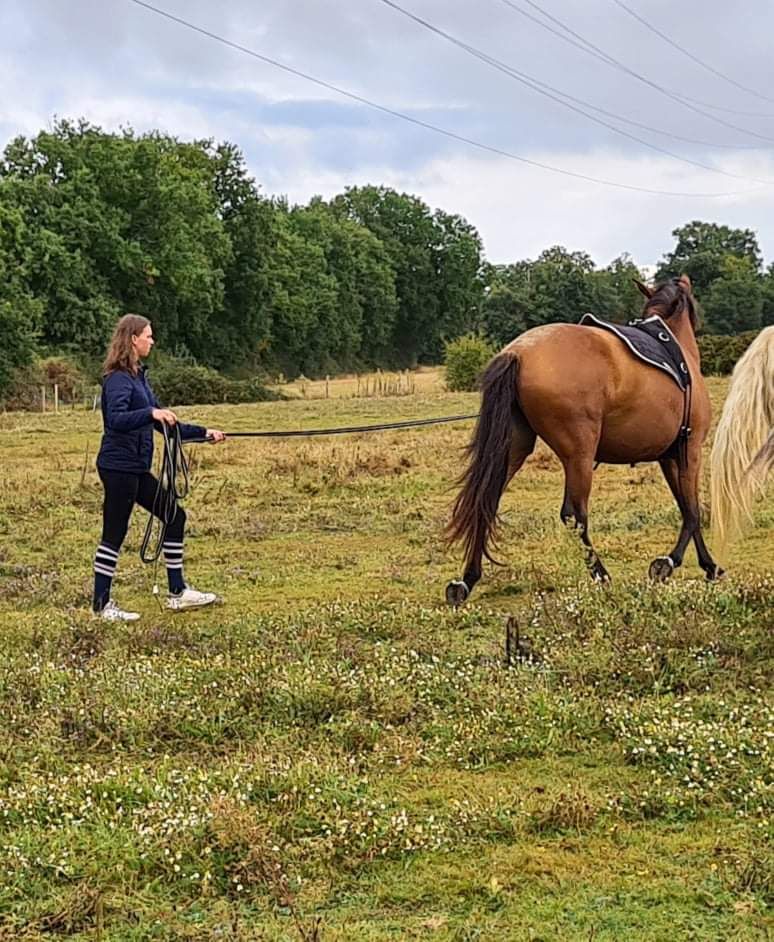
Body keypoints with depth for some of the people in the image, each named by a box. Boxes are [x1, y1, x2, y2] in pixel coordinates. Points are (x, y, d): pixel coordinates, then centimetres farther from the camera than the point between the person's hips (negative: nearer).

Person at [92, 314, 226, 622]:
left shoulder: (138, 376, 15)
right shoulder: (118, 379, -14)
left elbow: (166, 424, 20)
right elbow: (116, 419, -30)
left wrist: (204, 433, 18)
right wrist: (152, 413, -42)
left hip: (136, 468, 10)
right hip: (119, 466, -10)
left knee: (174, 516, 11)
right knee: (114, 533, -3)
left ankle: (177, 593, 17)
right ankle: (101, 605, 6)